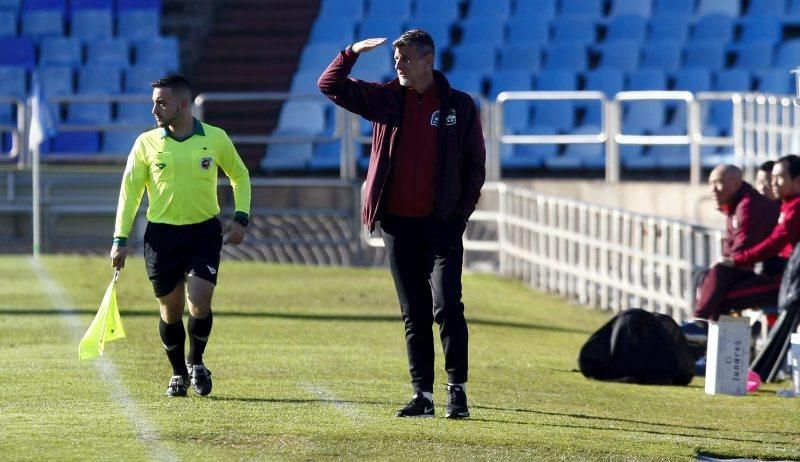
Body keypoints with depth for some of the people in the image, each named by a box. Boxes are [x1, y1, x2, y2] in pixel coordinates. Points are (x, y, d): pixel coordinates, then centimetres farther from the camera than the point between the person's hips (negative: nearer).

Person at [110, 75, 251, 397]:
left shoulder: (216, 139, -1)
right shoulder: (146, 143, -1)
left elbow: (240, 177, 14)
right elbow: (130, 192, 4)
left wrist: (241, 218, 2)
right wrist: (120, 239, -1)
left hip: (204, 232, -1)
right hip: (162, 234, 1)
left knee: (199, 303, -14)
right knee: (170, 310, 5)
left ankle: (196, 362, 13)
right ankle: (178, 374, 25)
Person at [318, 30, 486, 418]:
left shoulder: (459, 106, 2)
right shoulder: (386, 99, 8)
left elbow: (475, 164, 4)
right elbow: (330, 85, 6)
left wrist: (462, 211, -5)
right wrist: (352, 53, -10)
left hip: (442, 225, -3)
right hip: (398, 225, 3)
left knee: (446, 306, -12)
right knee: (414, 314, 6)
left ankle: (457, 389, -3)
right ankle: (422, 394, 8)